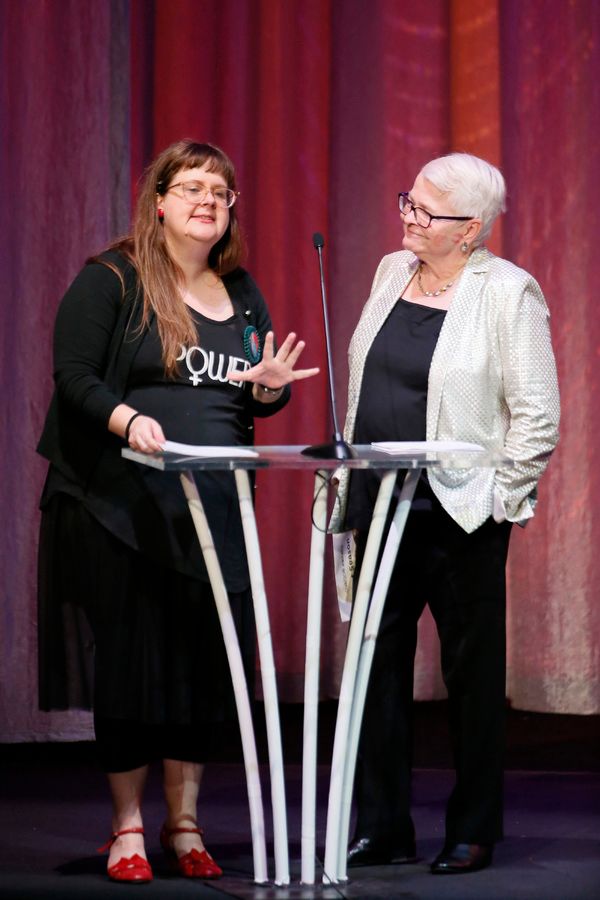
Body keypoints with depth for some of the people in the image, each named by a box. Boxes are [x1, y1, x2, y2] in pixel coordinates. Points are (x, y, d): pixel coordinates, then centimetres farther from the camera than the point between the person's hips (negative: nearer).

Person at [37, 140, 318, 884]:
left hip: (215, 507, 5)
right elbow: (74, 376, -8)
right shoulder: (111, 280, -1)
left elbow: (255, 402, 19)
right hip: (122, 506, -5)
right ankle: (127, 828, 10)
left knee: (207, 660, 4)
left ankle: (184, 821, 16)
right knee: (129, 659, -1)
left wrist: (270, 386, -4)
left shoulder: (242, 294, 15)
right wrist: (127, 420, -25)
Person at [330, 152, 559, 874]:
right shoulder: (392, 272, 10)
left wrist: (498, 495, -11)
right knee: (379, 664, 7)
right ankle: (382, 828, 14)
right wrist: (348, 478, 11)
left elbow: (538, 415, -9)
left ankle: (474, 833, 15)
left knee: (471, 672, 5)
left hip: (463, 513, -6)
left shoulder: (509, 292, -8)